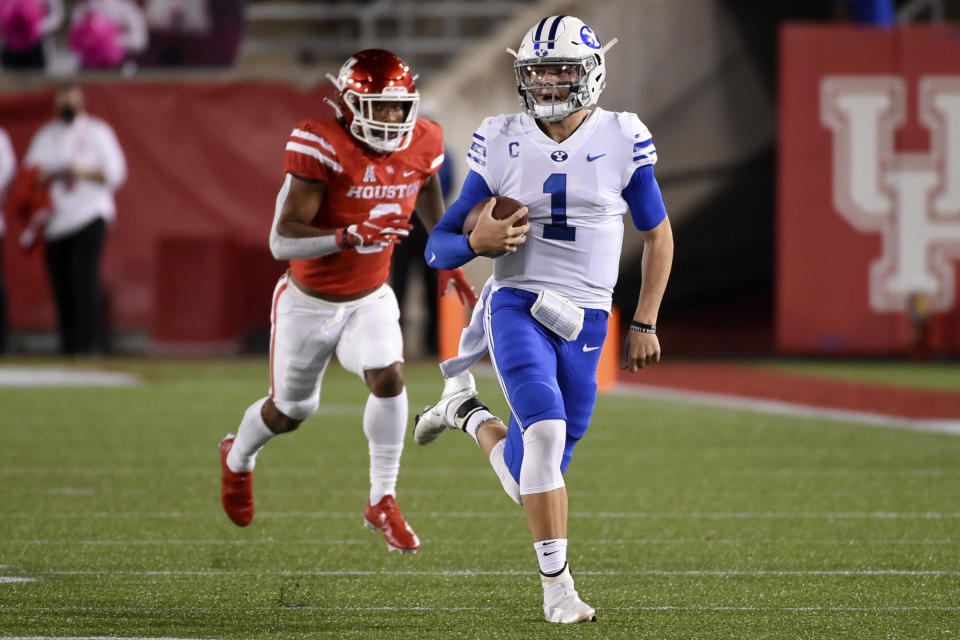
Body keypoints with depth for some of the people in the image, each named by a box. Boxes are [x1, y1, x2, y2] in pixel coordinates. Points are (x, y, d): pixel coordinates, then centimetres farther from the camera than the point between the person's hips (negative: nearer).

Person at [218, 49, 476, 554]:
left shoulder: (421, 146, -12)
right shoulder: (321, 148, -29)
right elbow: (282, 241, -33)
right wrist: (349, 237, -47)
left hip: (369, 298, 3)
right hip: (309, 302, -3)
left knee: (388, 377, -23)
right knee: (291, 410, 14)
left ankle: (382, 502, -9)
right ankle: (238, 459, 49)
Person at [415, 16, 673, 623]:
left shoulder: (622, 140, 0)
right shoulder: (501, 144, 0)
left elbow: (658, 234, 12)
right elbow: (442, 246, 4)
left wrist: (646, 323, 8)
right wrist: (478, 242, -19)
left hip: (585, 321, 2)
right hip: (517, 305, -2)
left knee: (532, 480, 3)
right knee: (546, 431, -26)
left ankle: (469, 412, 34)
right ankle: (557, 585, -14)